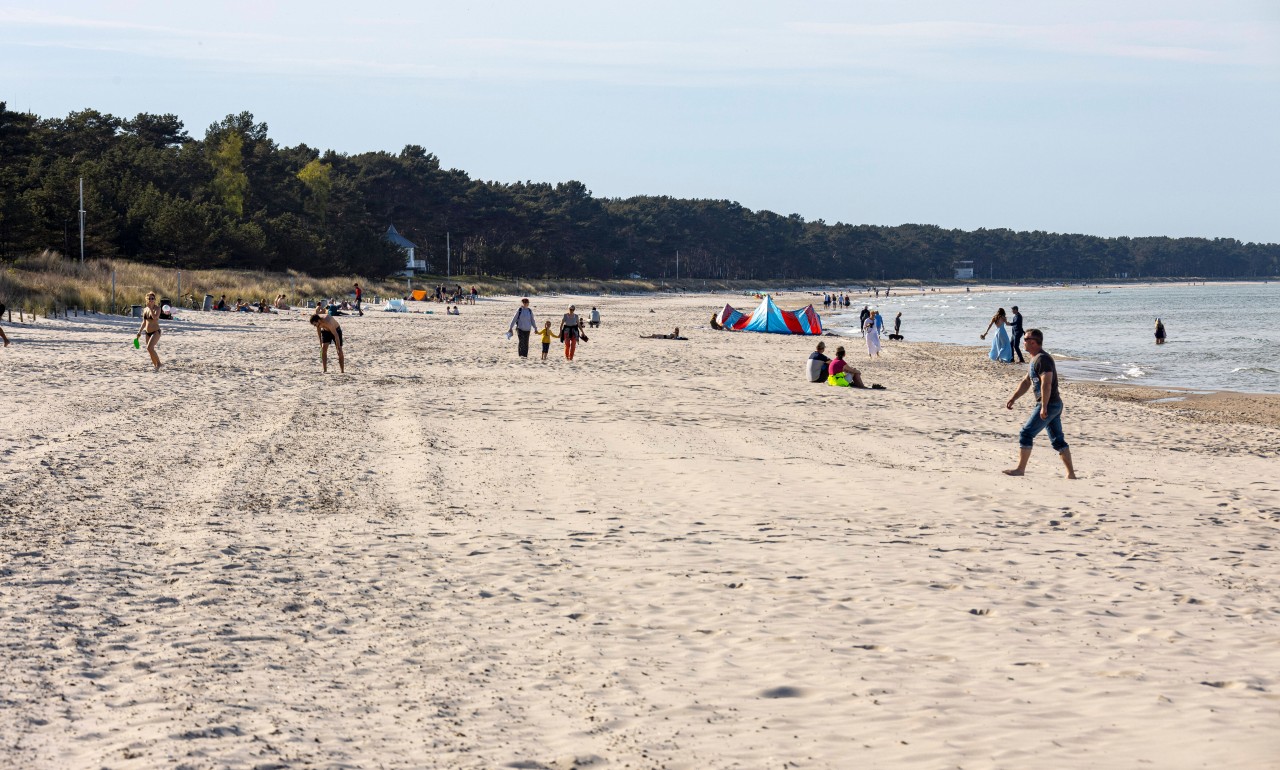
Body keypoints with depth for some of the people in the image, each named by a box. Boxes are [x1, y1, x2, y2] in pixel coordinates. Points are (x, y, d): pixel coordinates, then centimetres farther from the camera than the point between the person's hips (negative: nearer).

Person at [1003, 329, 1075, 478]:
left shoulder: (1042, 359, -16)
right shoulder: (1035, 359, 18)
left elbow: (1046, 384, -25)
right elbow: (1026, 382, 24)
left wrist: (1044, 407, -28)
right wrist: (1013, 399, 18)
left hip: (1049, 405, -10)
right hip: (1055, 404, 10)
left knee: (1026, 434, -6)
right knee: (1058, 440, 11)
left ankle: (1020, 469, -2)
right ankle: (1071, 473, 12)